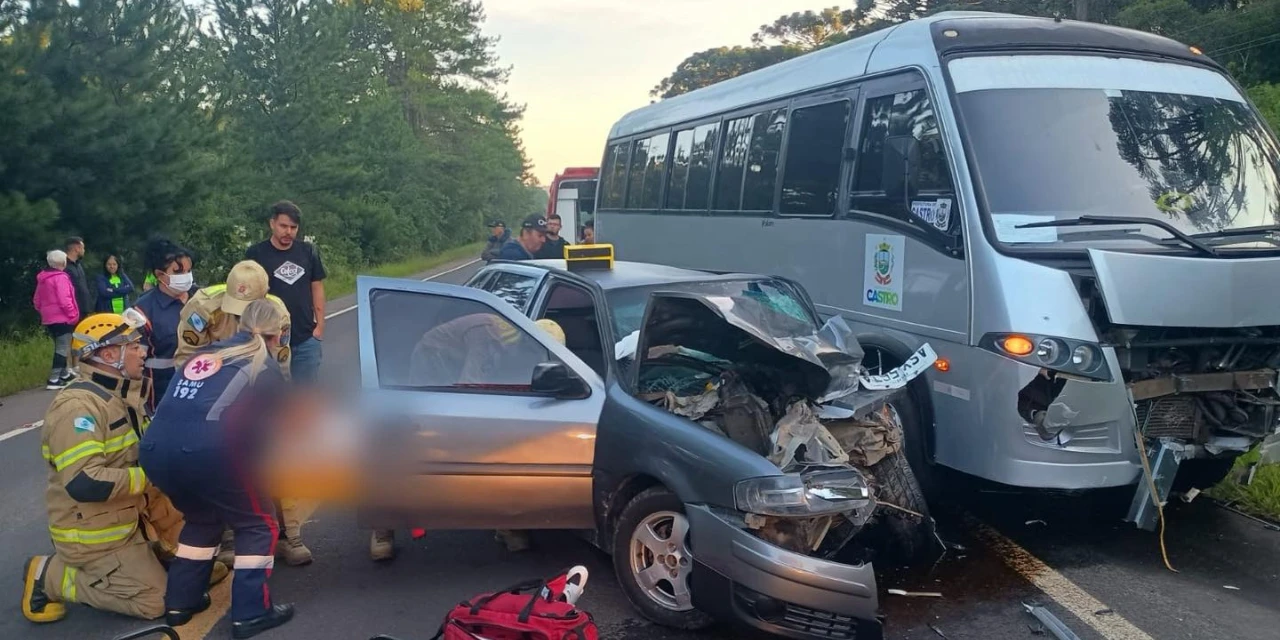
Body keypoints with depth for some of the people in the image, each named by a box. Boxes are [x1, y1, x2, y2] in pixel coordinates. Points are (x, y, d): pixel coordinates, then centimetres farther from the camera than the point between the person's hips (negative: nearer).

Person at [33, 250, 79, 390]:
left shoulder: (42, 279, 13)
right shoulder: (60, 278, -15)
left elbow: (36, 301, 18)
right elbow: (64, 300, -21)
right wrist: (73, 315, -11)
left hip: (48, 319, 9)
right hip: (62, 318, -9)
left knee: (60, 347, 20)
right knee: (63, 349, -6)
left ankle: (64, 374, 28)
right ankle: (54, 380, -10)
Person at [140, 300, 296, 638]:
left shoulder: (205, 353, 27)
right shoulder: (268, 370, 14)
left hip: (154, 450, 6)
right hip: (207, 452, -6)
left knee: (204, 517, 30)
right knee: (258, 524, 14)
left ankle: (179, 603, 33)